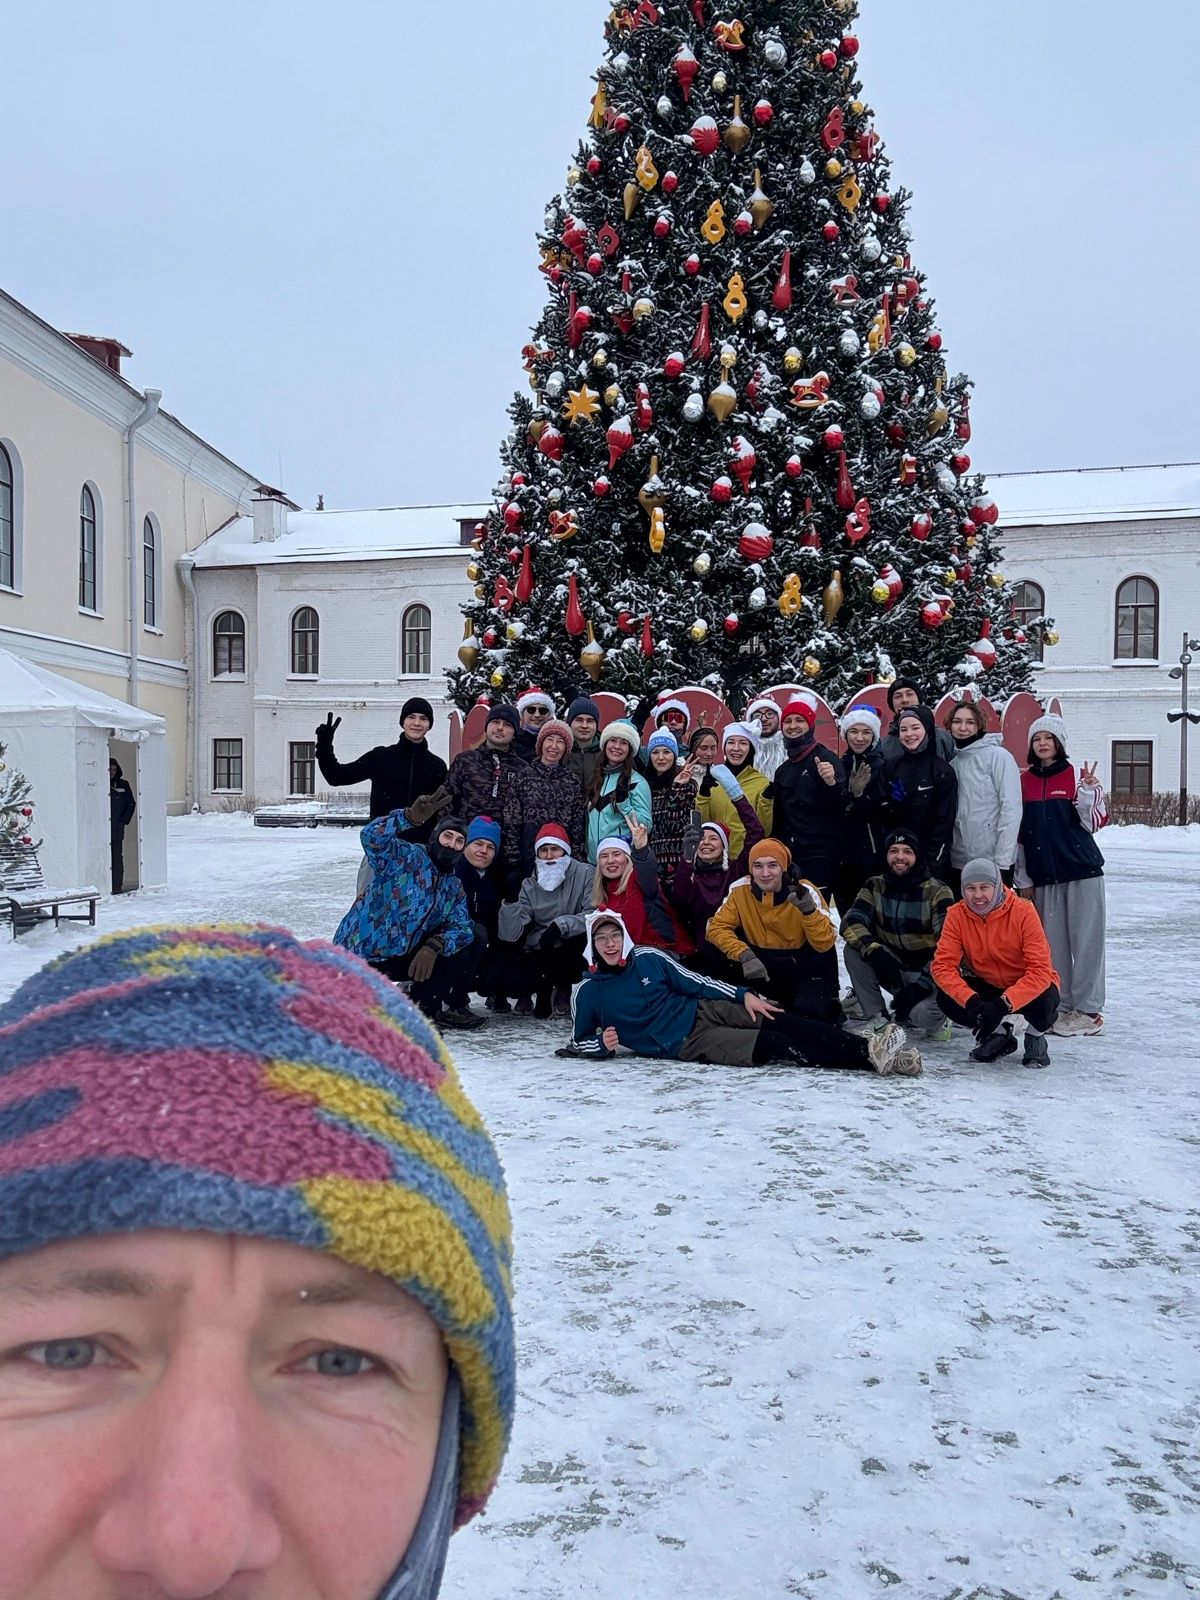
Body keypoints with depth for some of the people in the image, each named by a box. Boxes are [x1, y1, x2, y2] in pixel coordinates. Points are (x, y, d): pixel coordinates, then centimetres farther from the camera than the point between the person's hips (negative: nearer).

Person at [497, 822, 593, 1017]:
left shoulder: (585, 874, -7)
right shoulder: (529, 886, 0)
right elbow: (510, 935, -10)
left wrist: (561, 924, -32)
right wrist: (510, 900, -22)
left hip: (573, 955, -1)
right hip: (537, 956, 1)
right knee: (508, 978, -27)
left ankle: (562, 989, -1)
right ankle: (545, 986, 11)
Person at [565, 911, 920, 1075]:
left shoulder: (648, 958, 3)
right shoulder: (589, 991, -4)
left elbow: (694, 982, 9)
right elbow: (577, 1041, 6)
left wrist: (743, 995, 0)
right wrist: (603, 1044, -16)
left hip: (700, 1010, 4)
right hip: (683, 1044, -4)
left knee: (782, 1023, -18)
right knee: (773, 1046, -21)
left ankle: (869, 1049, -24)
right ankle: (871, 1060, -30)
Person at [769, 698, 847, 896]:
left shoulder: (825, 759, -5)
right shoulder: (783, 769, 17)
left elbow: (842, 804, -16)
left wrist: (831, 783, -33)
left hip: (819, 854, -7)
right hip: (789, 853, 7)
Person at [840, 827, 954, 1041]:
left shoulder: (938, 892, -12)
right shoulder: (875, 886, -2)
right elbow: (850, 922, -15)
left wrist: (921, 985, -27)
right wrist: (875, 951, -34)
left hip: (926, 973, -4)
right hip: (892, 968, 4)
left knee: (921, 1014, -33)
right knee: (854, 949, -22)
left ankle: (936, 1020, 6)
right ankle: (876, 1017, -12)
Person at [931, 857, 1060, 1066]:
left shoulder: (1023, 912, -23)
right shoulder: (957, 915, -15)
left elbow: (1040, 971, -28)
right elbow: (942, 965, -20)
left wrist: (1002, 1004, -40)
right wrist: (972, 1001, -37)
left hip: (1029, 986, -3)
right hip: (987, 986, 3)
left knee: (1043, 1004, -36)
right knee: (946, 998, -24)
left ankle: (1035, 1036, 2)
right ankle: (999, 1034, 4)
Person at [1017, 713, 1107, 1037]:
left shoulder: (1077, 776, 0)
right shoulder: (1025, 782, 10)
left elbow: (1094, 823, -3)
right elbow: (1020, 832, 13)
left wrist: (1088, 791, -18)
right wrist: (1024, 878, 12)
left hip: (1082, 870, -4)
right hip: (1044, 876, 4)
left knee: (1085, 939, -2)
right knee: (1052, 942, 4)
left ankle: (1088, 1010, 2)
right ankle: (1061, 1006, 12)